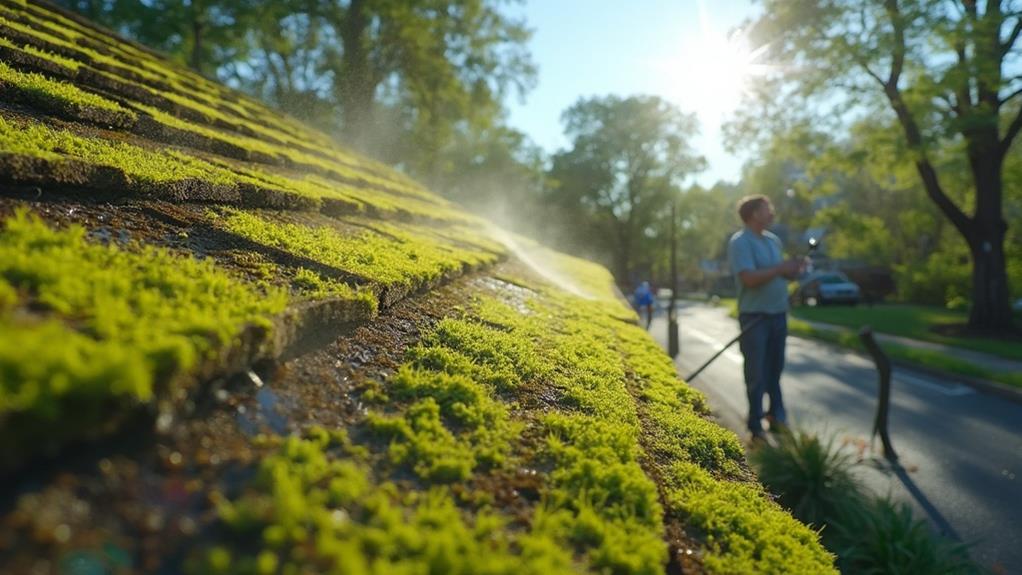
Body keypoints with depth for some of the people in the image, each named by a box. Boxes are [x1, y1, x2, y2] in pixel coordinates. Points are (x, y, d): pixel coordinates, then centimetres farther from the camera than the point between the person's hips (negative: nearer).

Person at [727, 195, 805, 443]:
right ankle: (756, 428, 10)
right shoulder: (740, 242, -14)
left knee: (775, 369, 19)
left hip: (778, 314, 7)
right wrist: (781, 268, -21)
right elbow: (749, 278, -25)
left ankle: (776, 415, 34)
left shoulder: (774, 240, 11)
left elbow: (779, 274, 15)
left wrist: (794, 269, -5)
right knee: (756, 374, 0)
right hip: (755, 316, -7)